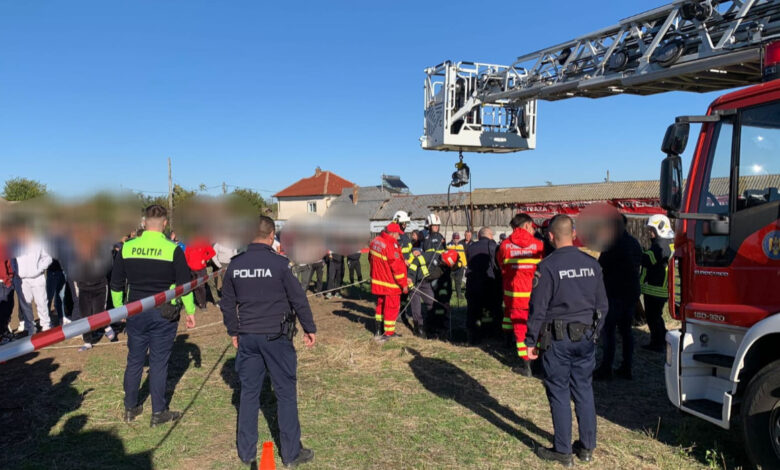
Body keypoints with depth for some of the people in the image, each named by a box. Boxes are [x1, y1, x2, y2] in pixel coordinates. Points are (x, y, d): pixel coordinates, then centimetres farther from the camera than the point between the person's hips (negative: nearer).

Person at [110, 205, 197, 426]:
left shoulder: (127, 248, -1)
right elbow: (184, 284, -7)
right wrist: (190, 311, 3)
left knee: (134, 361, 15)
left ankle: (130, 408, 27)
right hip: (163, 314, -3)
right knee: (158, 363, 5)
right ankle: (158, 412, 14)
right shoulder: (173, 250, -10)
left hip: (135, 314, 3)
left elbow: (116, 284, 6)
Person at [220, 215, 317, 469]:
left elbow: (227, 303, 8)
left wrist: (234, 331, 20)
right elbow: (298, 299, -8)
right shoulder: (279, 262, -12)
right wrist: (310, 329, 3)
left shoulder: (235, 264, 0)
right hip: (276, 336, -4)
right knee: (286, 393, 7)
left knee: (248, 393, 14)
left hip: (247, 337, 4)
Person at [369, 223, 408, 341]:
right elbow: (397, 267, -22)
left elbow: (371, 259, 15)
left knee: (381, 304, 21)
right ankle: (389, 333, 12)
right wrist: (404, 284, -13)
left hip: (378, 280, 8)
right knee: (392, 307, 5)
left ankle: (379, 329, 30)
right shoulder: (390, 246, -26)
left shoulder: (375, 241, 1)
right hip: (390, 283, -8)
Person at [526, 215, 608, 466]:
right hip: (586, 337, 5)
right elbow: (602, 305, 11)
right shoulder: (592, 264, 4)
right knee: (584, 391, 15)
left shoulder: (548, 266, -13)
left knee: (559, 393, 4)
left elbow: (538, 308, -12)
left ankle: (563, 451, 13)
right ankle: (587, 447, 25)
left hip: (558, 339, -5)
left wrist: (531, 341, -4)